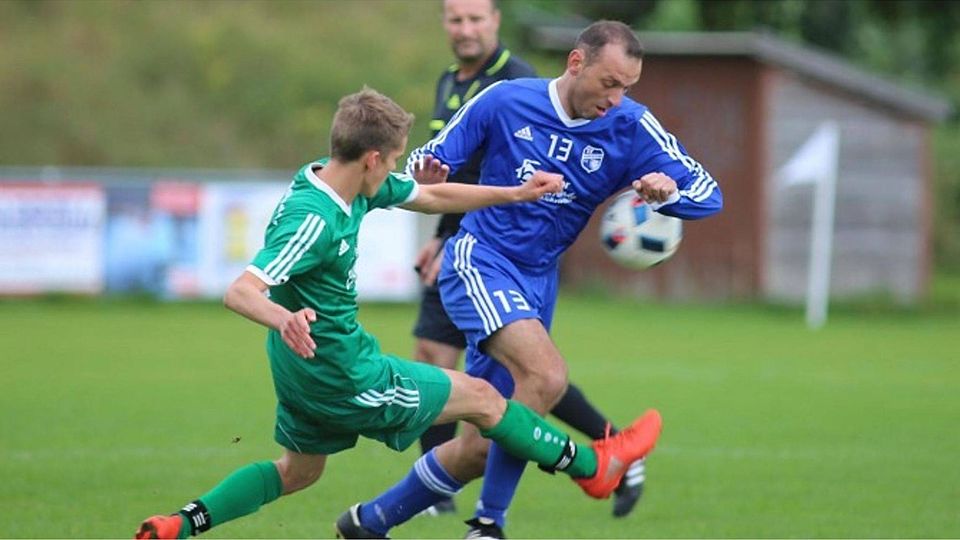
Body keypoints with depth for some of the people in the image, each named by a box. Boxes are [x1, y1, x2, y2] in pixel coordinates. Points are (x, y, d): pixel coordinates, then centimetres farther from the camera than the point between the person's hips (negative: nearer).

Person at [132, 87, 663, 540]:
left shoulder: (345, 183, -2)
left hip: (309, 372, 9)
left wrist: (515, 194, 14)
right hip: (343, 375, -9)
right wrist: (283, 319, -58)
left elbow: (432, 196, 13)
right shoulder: (314, 220, -31)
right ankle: (591, 466, 23)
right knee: (481, 397, 6)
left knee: (298, 472, 26)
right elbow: (239, 291, -37)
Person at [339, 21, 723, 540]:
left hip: (537, 283, 4)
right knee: (546, 374, -30)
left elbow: (708, 194, -9)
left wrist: (668, 189, -31)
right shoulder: (505, 101, -10)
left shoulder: (630, 127, -6)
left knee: (480, 447, 3)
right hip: (478, 262, -4)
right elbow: (431, 160, 2)